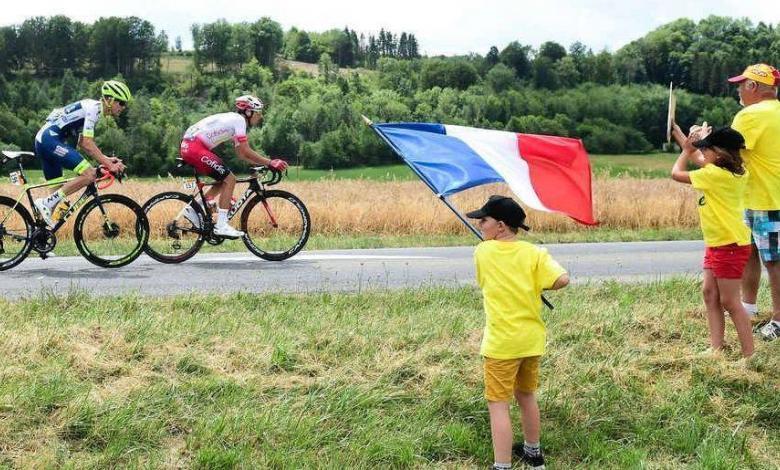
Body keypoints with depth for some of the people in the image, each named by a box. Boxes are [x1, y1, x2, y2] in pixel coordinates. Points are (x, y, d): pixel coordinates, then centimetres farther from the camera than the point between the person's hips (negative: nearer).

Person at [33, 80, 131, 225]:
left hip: (42, 140, 11)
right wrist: (109, 165, -15)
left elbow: (82, 142, 23)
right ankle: (46, 202, -17)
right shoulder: (93, 108, -11)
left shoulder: (92, 107, 20)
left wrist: (106, 159, 15)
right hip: (51, 139, -11)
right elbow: (87, 143, -18)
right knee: (89, 174, -19)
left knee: (58, 193, 13)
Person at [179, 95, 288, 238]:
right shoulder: (239, 120, -9)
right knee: (229, 179, -10)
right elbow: (246, 152, -16)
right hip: (195, 147, -10)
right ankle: (221, 225, -11)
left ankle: (194, 209, 15)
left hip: (187, 147, 10)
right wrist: (270, 163, -12)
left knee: (225, 179, 15)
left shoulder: (233, 120, 21)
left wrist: (264, 163, 14)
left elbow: (241, 153, 22)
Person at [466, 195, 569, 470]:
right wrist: (538, 283, 3)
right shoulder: (534, 253, -4)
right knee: (527, 397, 22)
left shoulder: (483, 252, -7)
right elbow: (562, 280, -15)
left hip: (501, 343, -4)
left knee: (498, 405, -2)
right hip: (532, 340, 4)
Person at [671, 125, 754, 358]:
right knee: (709, 293, 10)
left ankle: (749, 354, 1)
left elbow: (676, 173, -10)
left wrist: (687, 150, 5)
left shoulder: (715, 174, -20)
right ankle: (716, 348, 12)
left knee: (729, 301, -4)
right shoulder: (735, 173, 5)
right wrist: (681, 137, 25)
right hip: (716, 244, 9)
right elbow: (700, 162, 22)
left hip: (729, 246, -9)